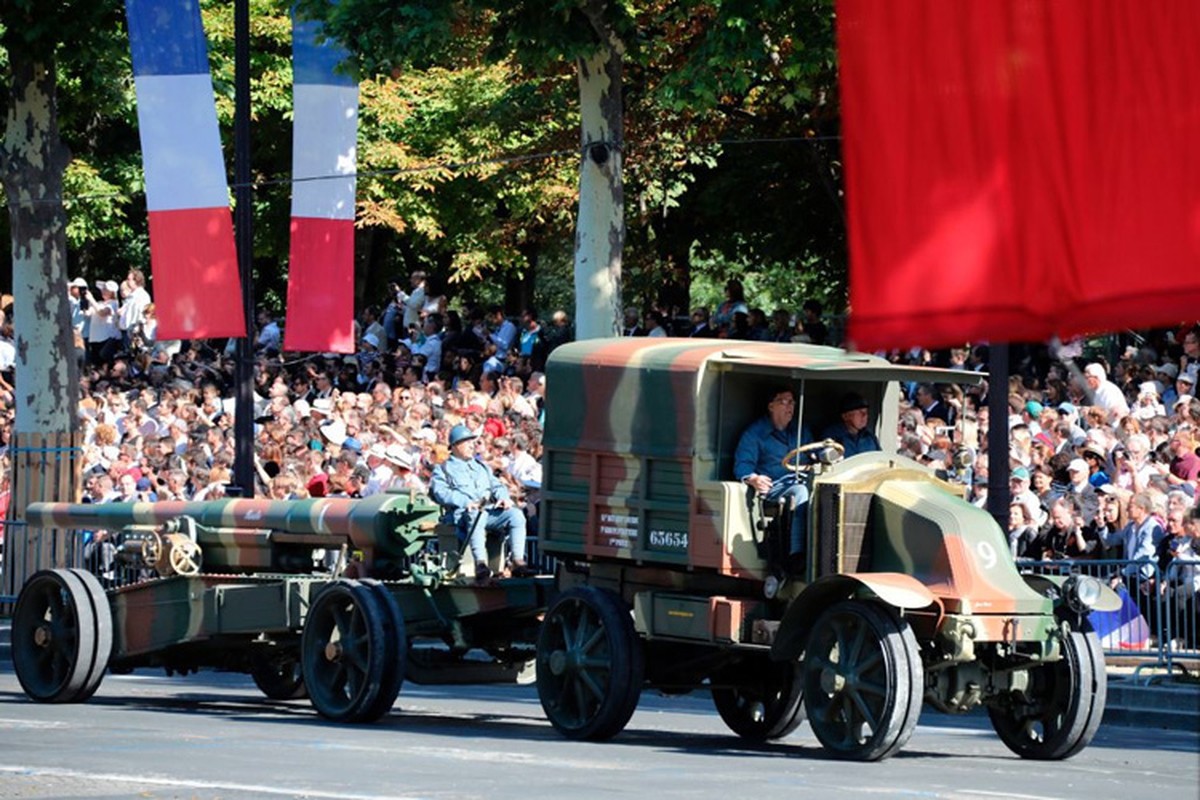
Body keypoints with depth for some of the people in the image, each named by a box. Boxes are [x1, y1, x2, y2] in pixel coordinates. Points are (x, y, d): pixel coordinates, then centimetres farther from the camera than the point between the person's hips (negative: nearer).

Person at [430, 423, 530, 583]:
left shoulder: (481, 467, 35)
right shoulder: (443, 469, 15)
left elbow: (496, 485, 27)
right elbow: (440, 492, -3)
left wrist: (503, 497, 1)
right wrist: (465, 502, -20)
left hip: (491, 512, 5)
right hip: (462, 514, -5)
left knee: (515, 515, -23)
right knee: (476, 515, -41)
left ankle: (518, 561, -30)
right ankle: (480, 564, -53)